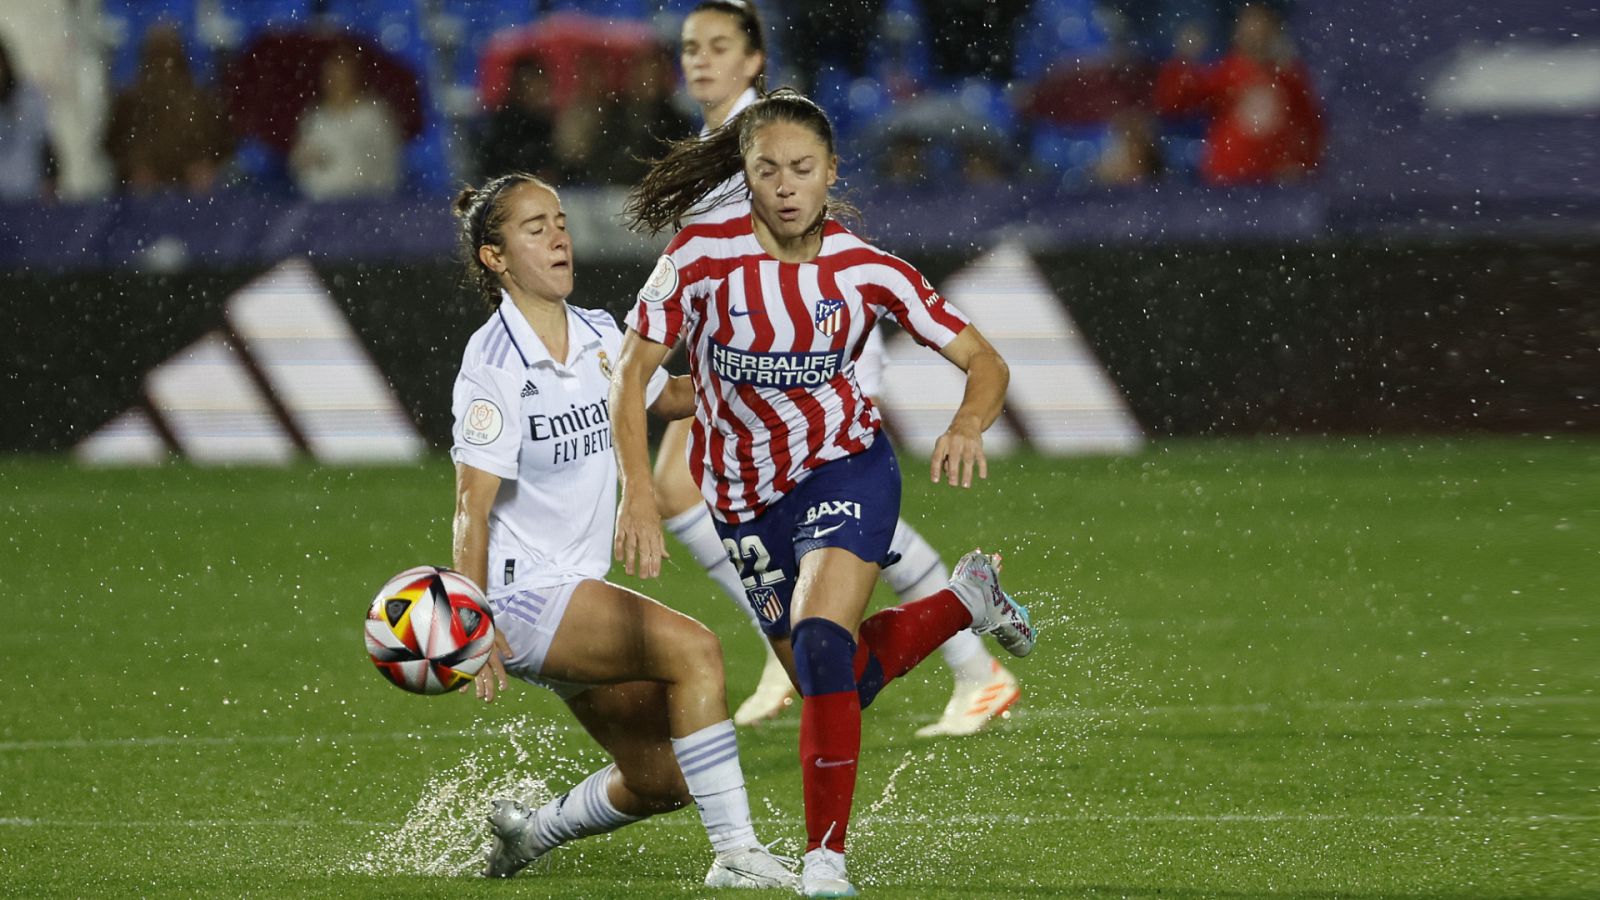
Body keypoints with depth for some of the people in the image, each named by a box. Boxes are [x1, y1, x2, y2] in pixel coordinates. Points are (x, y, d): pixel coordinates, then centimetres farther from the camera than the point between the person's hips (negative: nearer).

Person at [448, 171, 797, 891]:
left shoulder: (599, 336, 5)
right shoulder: (494, 366, -16)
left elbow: (667, 397, 26)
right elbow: (472, 507, -19)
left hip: (579, 594, 8)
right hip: (522, 598, -8)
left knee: (665, 780, 7)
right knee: (692, 648, -27)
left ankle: (529, 832, 31)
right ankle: (735, 858, -26)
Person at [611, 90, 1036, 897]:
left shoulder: (865, 270, -15)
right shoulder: (701, 258, -17)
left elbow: (984, 361, -9)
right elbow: (631, 375, -9)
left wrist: (968, 425, -30)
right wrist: (638, 492, -21)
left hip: (846, 470, -3)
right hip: (745, 499, 3)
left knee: (819, 643, -27)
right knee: (837, 683, 11)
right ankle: (965, 599, 37)